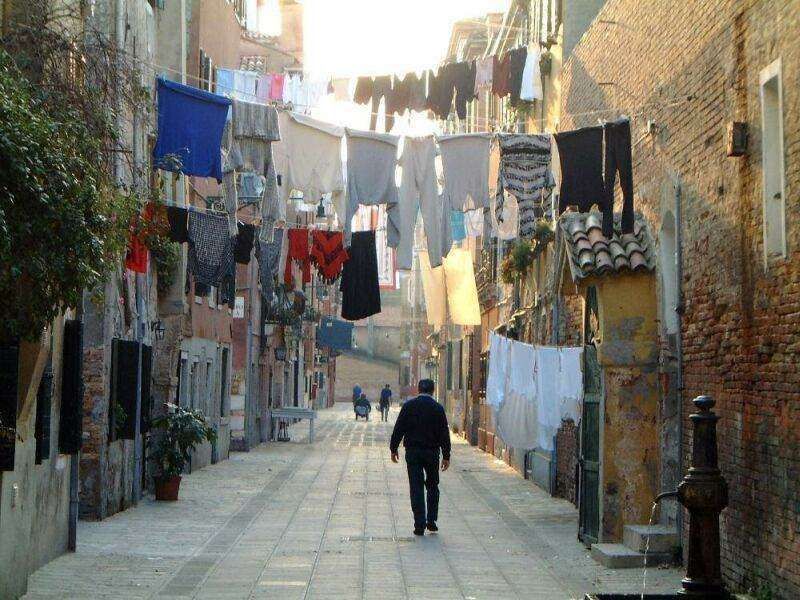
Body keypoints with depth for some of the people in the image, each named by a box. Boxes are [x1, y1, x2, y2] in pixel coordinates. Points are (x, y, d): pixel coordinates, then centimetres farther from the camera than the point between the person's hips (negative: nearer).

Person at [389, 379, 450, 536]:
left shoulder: (408, 405, -1)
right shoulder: (438, 408, -2)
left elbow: (398, 429, -1)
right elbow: (444, 434, -1)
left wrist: (393, 449, 8)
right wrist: (446, 456, 4)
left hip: (412, 452, 0)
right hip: (432, 452, 0)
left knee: (416, 488, 1)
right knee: (432, 486, 16)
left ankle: (419, 525, -2)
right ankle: (431, 520, 11)